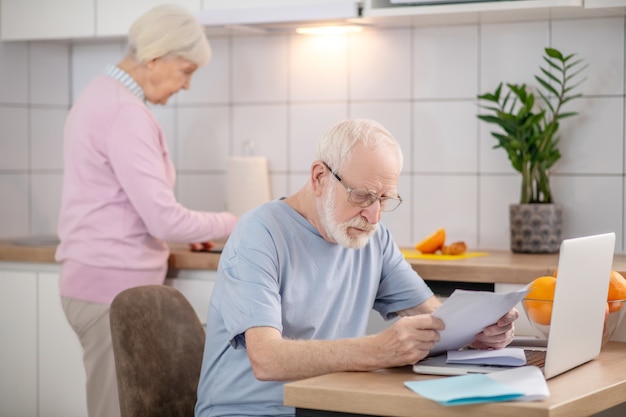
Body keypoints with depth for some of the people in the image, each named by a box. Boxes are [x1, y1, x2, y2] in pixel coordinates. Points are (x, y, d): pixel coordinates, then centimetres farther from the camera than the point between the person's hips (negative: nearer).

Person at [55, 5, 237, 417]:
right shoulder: (126, 113, -18)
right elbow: (165, 219, -20)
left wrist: (186, 236, 17)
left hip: (101, 278, 10)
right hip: (114, 286, -10)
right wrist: (232, 224, -5)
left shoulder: (99, 96, 14)